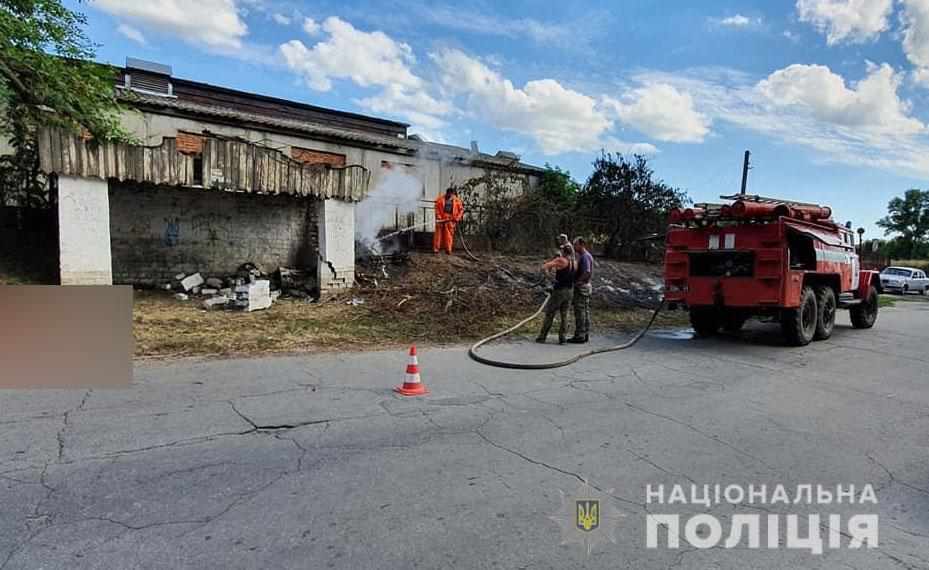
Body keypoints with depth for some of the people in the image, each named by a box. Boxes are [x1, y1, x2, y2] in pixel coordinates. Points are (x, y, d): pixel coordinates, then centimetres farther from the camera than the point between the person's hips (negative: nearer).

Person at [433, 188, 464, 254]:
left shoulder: (457, 200, 1)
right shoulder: (440, 199, -2)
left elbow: (461, 209, 5)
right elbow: (437, 208, 0)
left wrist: (458, 218, -4)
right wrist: (438, 216, -9)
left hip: (451, 219, 1)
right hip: (441, 219, 0)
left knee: (449, 234, 1)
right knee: (438, 233, 1)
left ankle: (448, 249, 8)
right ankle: (436, 248, 7)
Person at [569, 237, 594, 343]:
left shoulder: (584, 256, -17)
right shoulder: (587, 256, 16)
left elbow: (587, 273, -28)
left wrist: (576, 282, -19)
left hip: (581, 287, -10)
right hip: (586, 287, 10)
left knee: (580, 312, -7)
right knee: (585, 311, 10)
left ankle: (579, 336, -4)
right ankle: (585, 335, 14)